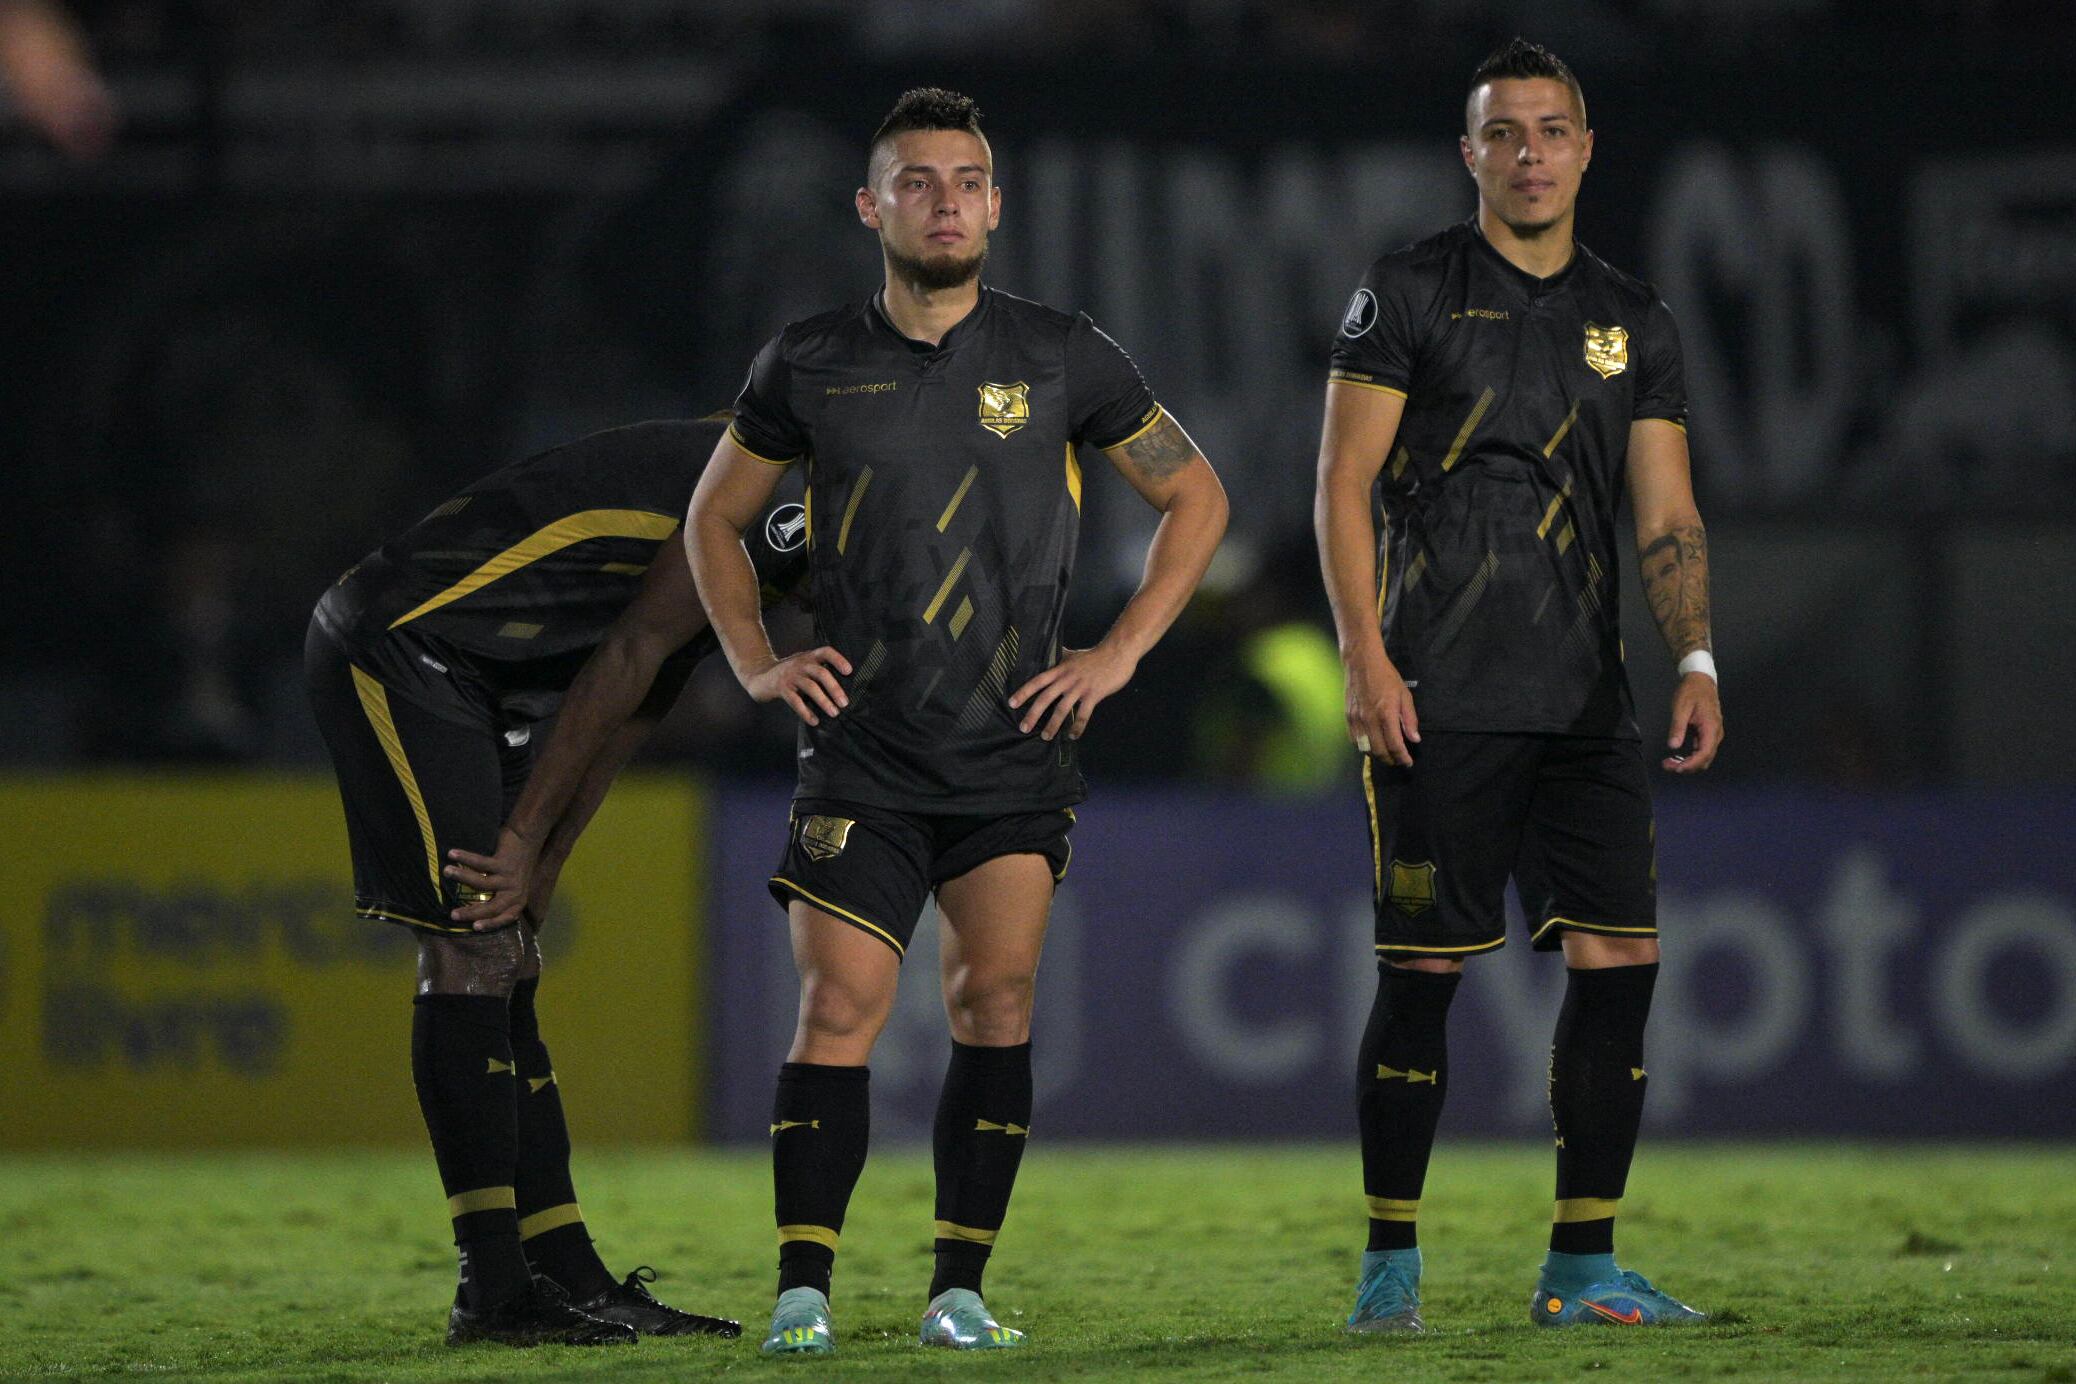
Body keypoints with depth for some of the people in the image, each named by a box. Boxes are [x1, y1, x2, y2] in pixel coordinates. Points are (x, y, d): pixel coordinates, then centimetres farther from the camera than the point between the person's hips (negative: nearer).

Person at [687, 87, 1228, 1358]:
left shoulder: (1060, 358, 3)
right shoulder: (812, 366, 4)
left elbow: (1197, 500, 13)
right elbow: (716, 516, 20)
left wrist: (1118, 655, 4)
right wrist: (757, 662, 7)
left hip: (1016, 745, 0)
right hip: (860, 749, 0)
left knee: (997, 999, -6)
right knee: (841, 1007, -10)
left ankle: (961, 1289, 0)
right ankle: (804, 1289, -7)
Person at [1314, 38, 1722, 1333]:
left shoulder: (1634, 322, 14)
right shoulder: (1408, 293, 2)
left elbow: (1667, 516, 11)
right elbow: (1344, 483, -2)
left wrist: (1697, 662, -4)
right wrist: (1366, 657, -11)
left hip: (1585, 703, 4)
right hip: (1438, 701, -4)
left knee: (1619, 958, -3)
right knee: (1423, 969, -4)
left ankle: (1582, 1267, 4)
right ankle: (1391, 1262, 6)